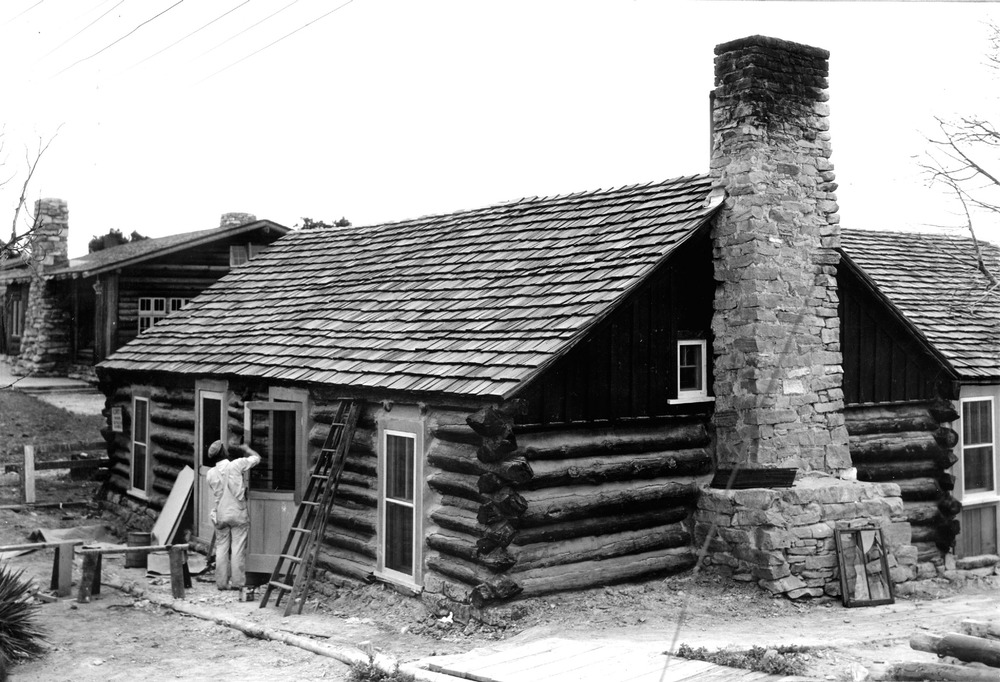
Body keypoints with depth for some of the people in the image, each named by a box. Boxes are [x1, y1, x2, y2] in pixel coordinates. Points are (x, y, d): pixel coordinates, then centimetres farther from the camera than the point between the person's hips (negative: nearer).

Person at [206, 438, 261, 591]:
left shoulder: (211, 473, -1)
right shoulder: (237, 465, -11)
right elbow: (256, 458, 1)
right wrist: (245, 449, 18)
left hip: (220, 515, 3)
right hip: (238, 514, -3)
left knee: (221, 548, 9)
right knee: (238, 549, 1)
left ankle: (221, 582, 12)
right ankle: (237, 582, 2)